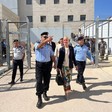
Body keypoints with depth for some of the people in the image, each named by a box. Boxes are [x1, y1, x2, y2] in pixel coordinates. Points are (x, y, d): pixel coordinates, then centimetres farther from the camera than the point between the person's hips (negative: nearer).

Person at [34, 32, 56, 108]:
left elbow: (52, 55, 15)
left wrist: (55, 63, 8)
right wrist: (47, 40, -50)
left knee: (47, 80, 13)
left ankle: (45, 93, 35)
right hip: (39, 64, -4)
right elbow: (40, 45, -32)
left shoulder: (49, 46, 9)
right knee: (39, 81, -7)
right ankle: (39, 99, -1)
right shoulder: (37, 44, -6)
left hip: (47, 64, 5)